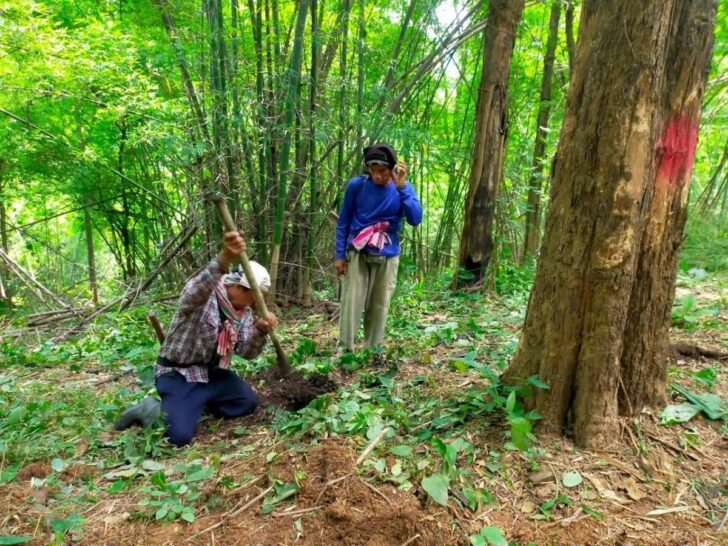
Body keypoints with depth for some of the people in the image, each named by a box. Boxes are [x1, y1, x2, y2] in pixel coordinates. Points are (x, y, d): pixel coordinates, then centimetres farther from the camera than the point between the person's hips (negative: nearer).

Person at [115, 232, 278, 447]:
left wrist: (260, 331, -29)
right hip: (178, 373, -8)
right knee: (180, 435, -21)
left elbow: (246, 352, -6)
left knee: (248, 401, 5)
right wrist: (223, 260, -67)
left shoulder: (245, 312, 0)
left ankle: (198, 403, 19)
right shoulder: (201, 293, -22)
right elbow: (196, 293, -49)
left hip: (212, 371, 8)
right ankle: (151, 410, 9)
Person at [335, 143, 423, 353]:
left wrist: (402, 187, -25)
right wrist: (340, 254, -1)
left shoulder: (403, 188, -4)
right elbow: (343, 222, 1)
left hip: (387, 257, 1)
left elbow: (415, 219, -17)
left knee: (379, 306, 6)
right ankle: (345, 349, 4)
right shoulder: (356, 185, -6)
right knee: (351, 303, -5)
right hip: (357, 253, -1)